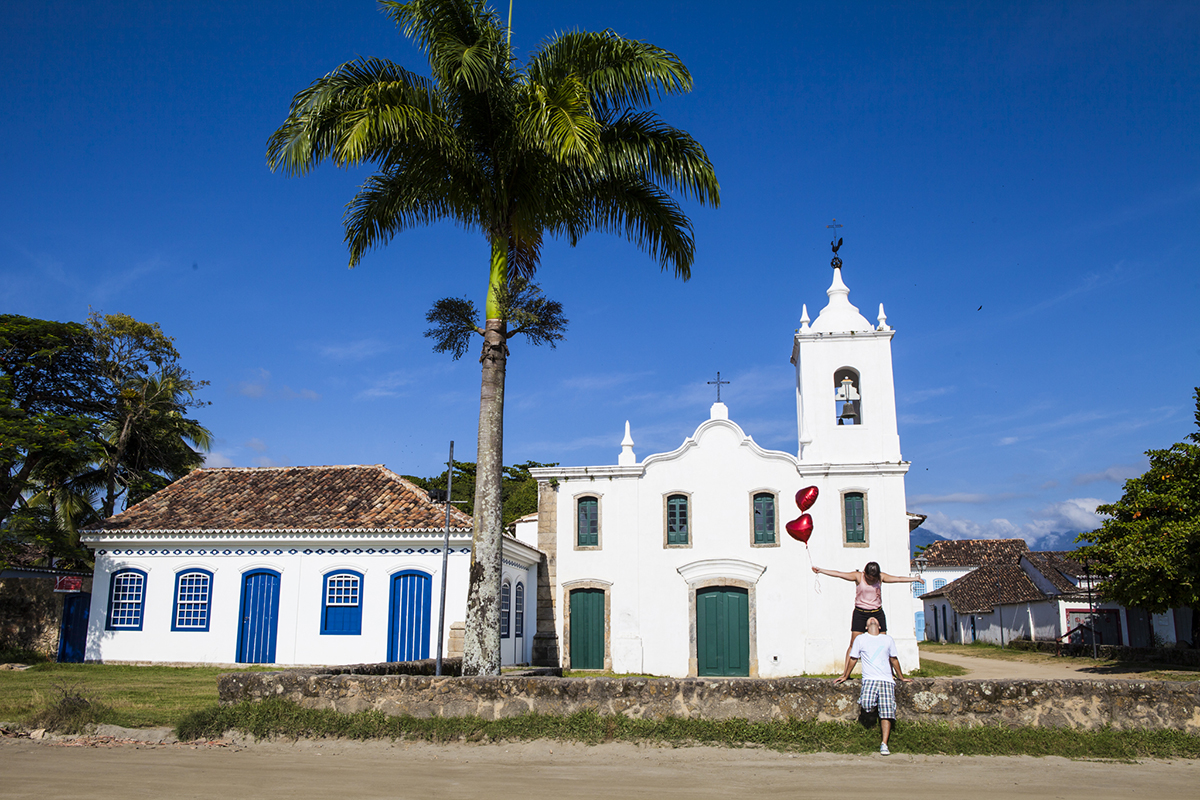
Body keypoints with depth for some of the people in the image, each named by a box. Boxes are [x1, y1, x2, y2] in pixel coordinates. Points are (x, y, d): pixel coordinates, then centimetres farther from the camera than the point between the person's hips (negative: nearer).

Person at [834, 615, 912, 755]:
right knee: (867, 704, -28)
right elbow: (853, 659, 18)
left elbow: (894, 659, 25)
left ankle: (884, 744, -10)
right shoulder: (860, 639, 11)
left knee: (886, 711, -15)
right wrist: (845, 676, 22)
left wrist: (901, 677, 31)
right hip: (869, 679, -1)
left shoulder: (888, 640, 16)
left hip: (887, 680, 1)